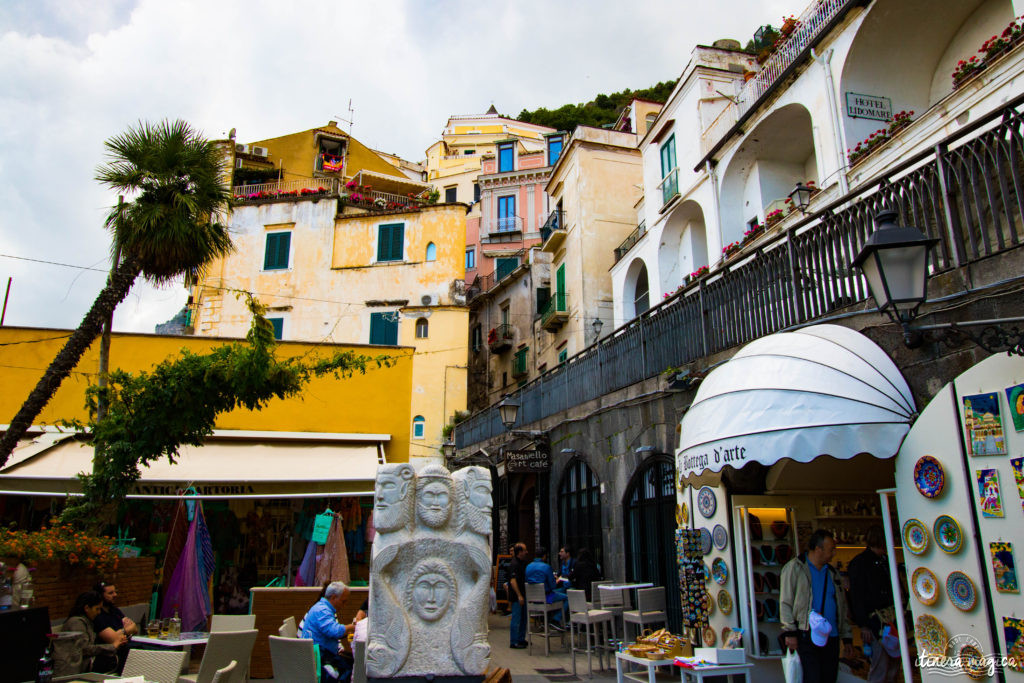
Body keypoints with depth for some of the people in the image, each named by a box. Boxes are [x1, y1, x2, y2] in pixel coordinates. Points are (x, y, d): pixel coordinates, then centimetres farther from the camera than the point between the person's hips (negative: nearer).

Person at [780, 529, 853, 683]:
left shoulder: (832, 573, 17)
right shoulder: (794, 568, -3)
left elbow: (842, 607, 21)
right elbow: (785, 602, -6)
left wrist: (847, 638, 16)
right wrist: (790, 632, -12)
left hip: (831, 637, 6)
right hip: (807, 636, -6)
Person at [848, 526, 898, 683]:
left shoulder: (885, 560, 14)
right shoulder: (859, 562, -9)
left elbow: (893, 590, 21)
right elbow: (856, 596, -11)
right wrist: (863, 625, -15)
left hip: (891, 617, 8)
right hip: (874, 621, -8)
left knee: (894, 664, 11)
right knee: (880, 667, -6)